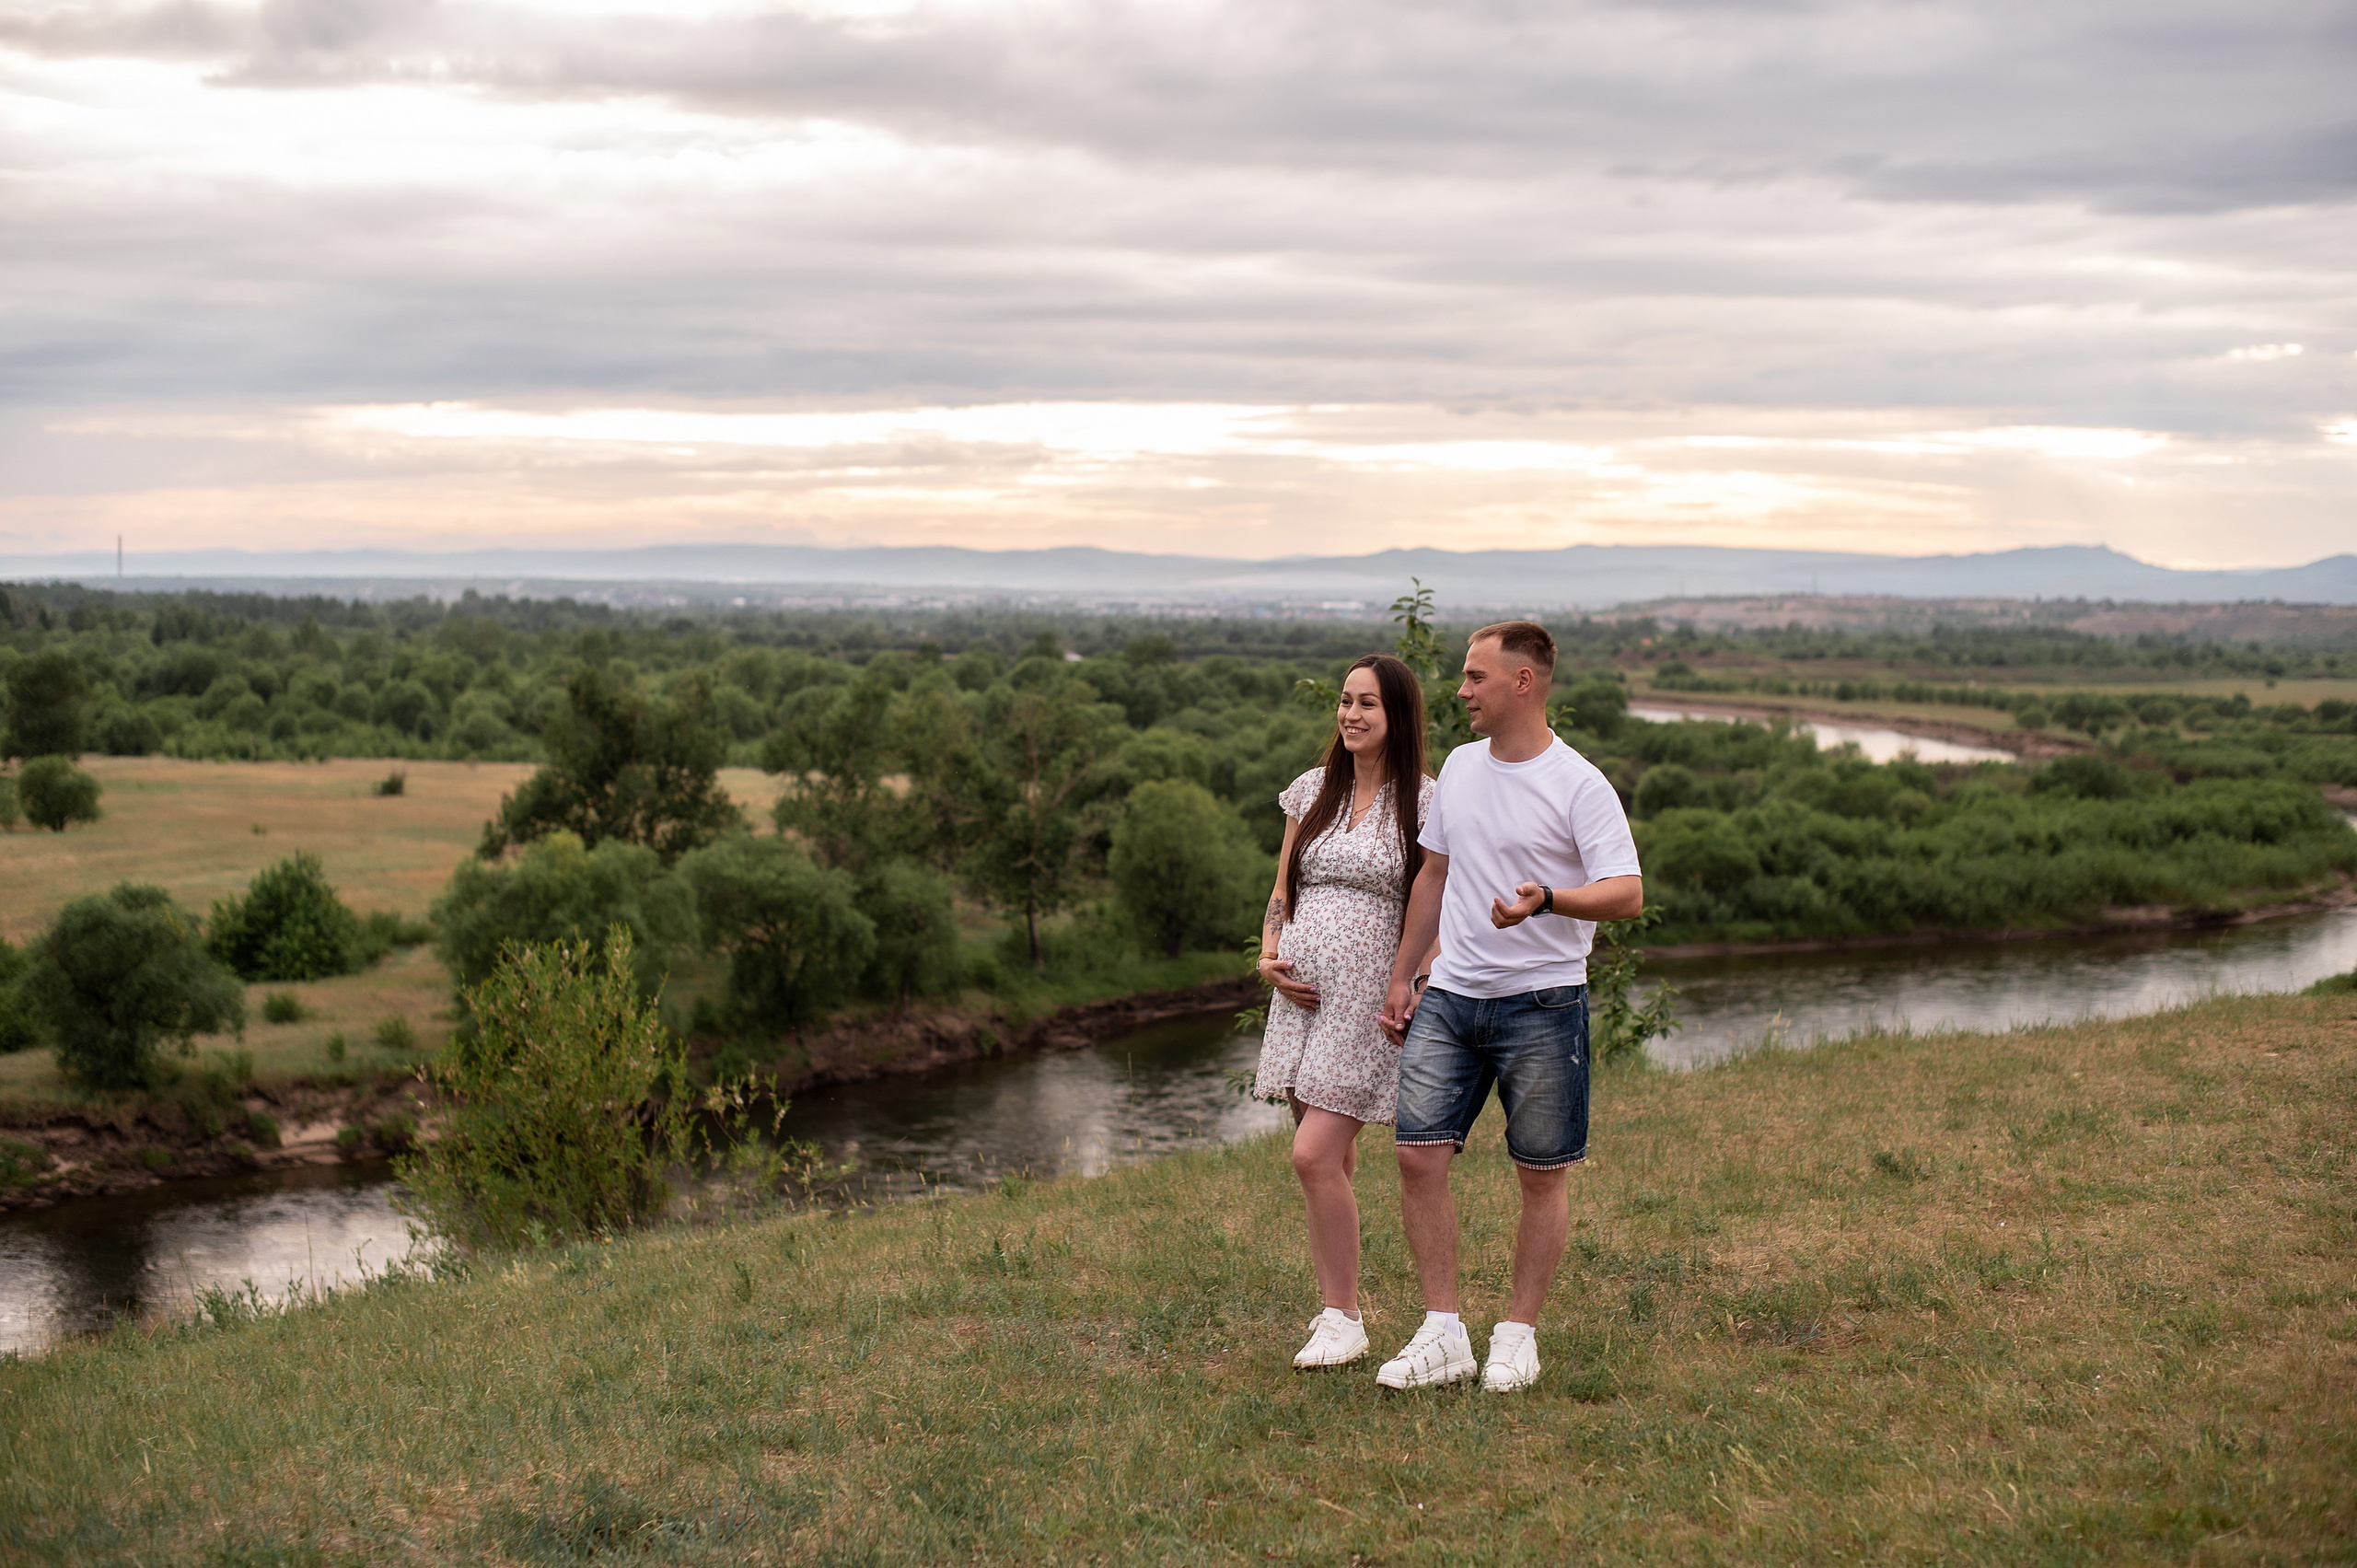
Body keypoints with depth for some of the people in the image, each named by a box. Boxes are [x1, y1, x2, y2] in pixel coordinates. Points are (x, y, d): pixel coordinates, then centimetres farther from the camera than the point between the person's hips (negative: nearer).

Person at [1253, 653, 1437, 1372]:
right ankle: (1332, 1307, 19)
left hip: (1369, 995, -5)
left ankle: (1345, 1320, -2)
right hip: (1303, 990, 5)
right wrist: (1269, 954, 1)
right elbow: (1282, 892, 18)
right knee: (1331, 1163, 10)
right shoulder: (1313, 790, 11)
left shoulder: (1424, 803, -5)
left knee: (1315, 1157, -13)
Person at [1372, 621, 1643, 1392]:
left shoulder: (1578, 785, -10)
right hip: (1449, 997, 5)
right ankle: (1443, 1334, 4)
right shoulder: (1460, 766, 11)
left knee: (1542, 1176, 4)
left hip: (1542, 1002, -5)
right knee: (1419, 1155, -3)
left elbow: (1627, 894, -17)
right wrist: (1402, 975, 19)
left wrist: (1545, 900, -34)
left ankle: (1518, 1334, 17)